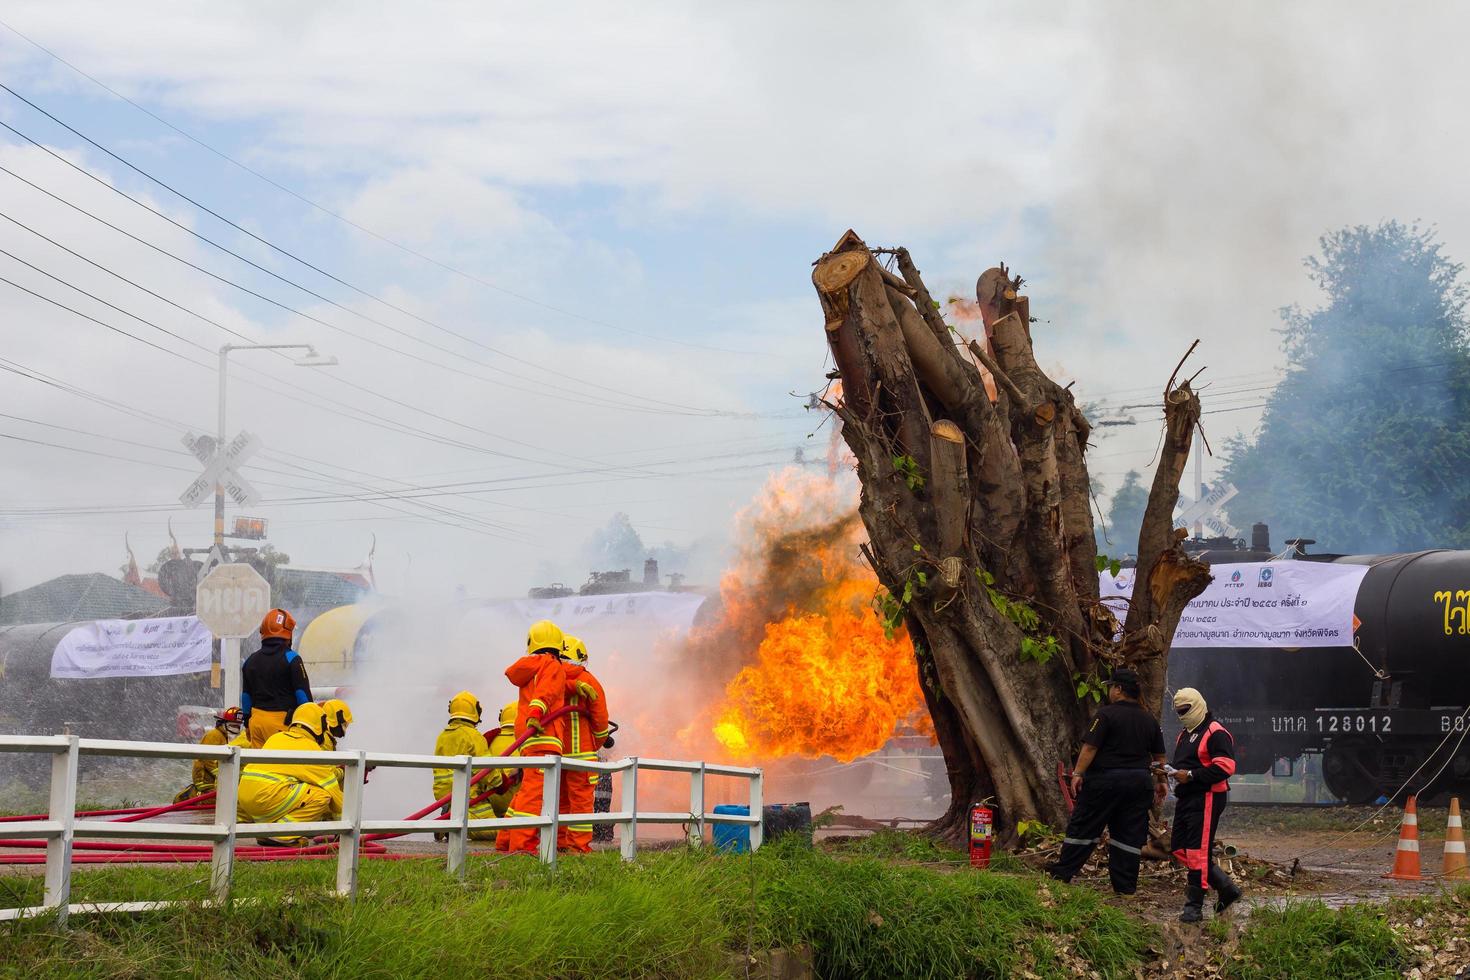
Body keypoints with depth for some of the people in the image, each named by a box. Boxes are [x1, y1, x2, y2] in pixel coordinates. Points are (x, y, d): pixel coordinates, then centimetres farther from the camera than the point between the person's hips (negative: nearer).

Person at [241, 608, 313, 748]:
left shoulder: (251, 660, 12)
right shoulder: (291, 659, -7)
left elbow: (246, 695, 19)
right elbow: (303, 694, -7)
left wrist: (247, 723, 26)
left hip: (256, 720, 6)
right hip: (281, 720, -6)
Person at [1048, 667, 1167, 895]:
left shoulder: (1106, 714, -10)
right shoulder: (1148, 719, 10)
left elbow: (1090, 748, -15)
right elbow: (1160, 756, 15)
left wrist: (1077, 773, -12)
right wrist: (1160, 782, 24)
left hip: (1106, 780, -5)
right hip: (1139, 782, 5)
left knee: (1083, 827, 3)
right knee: (1130, 834, 7)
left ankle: (1062, 873, 8)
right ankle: (1126, 886, 6)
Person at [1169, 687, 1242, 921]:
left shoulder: (1215, 733, -11)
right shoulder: (1184, 734, 21)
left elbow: (1225, 767, -21)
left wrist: (1191, 775, -21)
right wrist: (1174, 772, 7)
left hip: (1207, 798, -10)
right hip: (1186, 797, 10)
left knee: (1198, 851, -9)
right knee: (1180, 849, 9)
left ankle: (1194, 907, -5)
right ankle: (1226, 888, 19)